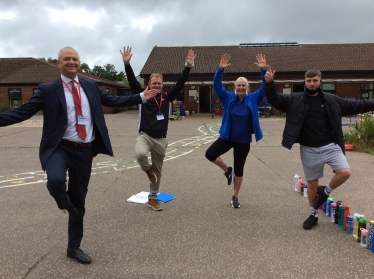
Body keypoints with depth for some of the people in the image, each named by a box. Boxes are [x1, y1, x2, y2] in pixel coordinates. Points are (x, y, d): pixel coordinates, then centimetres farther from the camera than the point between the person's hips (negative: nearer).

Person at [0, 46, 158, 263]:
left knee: (79, 199, 12)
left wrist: (142, 97, 12)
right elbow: (23, 112, -2)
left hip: (84, 150, 3)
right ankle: (65, 203, 4)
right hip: (60, 148, -3)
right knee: (56, 180, -36)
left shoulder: (91, 87, 9)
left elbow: (114, 101, 15)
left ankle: (74, 247, 30)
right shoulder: (47, 89, -1)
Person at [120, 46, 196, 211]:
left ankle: (152, 199, 30)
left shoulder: (167, 97, 6)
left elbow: (180, 84, 0)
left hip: (161, 139, 3)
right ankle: (147, 169, 1)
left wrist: (188, 66, -9)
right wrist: (127, 64, -24)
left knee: (157, 171, 11)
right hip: (144, 136, -3)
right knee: (140, 154, -36)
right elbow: (132, 81, -11)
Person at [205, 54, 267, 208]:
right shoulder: (229, 98, -4)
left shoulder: (253, 99, -4)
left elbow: (265, 87, -12)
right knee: (209, 154, -15)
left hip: (243, 141, -1)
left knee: (239, 169, 8)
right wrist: (220, 69, -26)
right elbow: (217, 85, -12)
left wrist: (263, 70, -25)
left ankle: (235, 197, 29)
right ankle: (227, 170, 14)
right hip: (227, 137, 1)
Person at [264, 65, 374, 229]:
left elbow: (354, 106, 13)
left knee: (345, 172, -19)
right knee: (312, 183, 10)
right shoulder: (295, 100, -3)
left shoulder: (331, 100, 4)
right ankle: (313, 215, 29)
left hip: (330, 146, 1)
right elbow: (275, 100, -11)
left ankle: (325, 191, 12)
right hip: (309, 150, -1)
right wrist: (269, 83, -26)